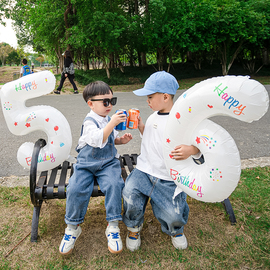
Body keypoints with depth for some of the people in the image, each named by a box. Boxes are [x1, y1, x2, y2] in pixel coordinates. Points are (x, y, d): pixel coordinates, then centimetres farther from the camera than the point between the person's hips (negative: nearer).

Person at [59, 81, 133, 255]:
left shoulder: (108, 119, 11)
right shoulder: (90, 122, -10)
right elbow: (98, 139, -28)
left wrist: (121, 140, 5)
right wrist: (113, 123, -32)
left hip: (108, 163, 4)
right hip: (86, 164, -3)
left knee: (114, 185, -26)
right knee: (76, 189, -24)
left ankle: (113, 227, -11)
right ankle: (72, 228, 0)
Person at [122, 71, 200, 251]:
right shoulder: (154, 117, 9)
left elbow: (198, 147, -9)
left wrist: (191, 150, -31)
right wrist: (140, 126, 10)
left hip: (169, 179, -4)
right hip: (144, 170, 5)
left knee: (173, 215, -11)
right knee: (130, 196, -19)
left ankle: (176, 230, 30)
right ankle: (134, 228, 14)